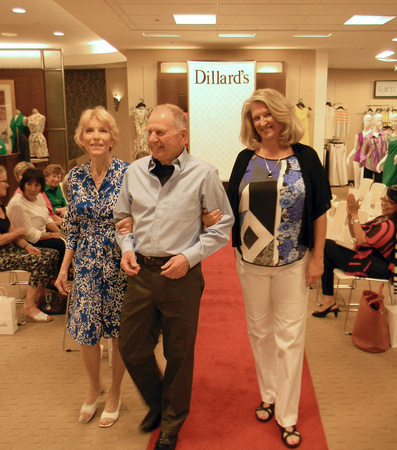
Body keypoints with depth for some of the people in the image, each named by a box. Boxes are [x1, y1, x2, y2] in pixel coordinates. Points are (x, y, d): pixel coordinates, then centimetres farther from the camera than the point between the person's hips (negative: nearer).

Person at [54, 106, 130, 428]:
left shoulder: (128, 173, -11)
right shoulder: (76, 177, 1)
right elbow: (73, 227, 9)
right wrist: (64, 268, 9)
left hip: (120, 265, -3)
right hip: (87, 266, 3)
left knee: (120, 332, 10)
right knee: (85, 332, 9)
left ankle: (114, 393, 34)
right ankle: (94, 386, 38)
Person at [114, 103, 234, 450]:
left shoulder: (203, 174, -8)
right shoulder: (135, 171, 4)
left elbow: (222, 225, -3)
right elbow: (123, 217, 16)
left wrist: (189, 256, -13)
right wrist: (127, 248, -2)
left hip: (181, 276, -4)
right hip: (140, 272, 4)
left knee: (179, 355, 10)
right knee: (131, 349, 13)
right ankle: (157, 403, 44)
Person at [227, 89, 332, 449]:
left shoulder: (305, 158, -3)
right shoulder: (246, 159, 3)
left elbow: (319, 212, -1)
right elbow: (231, 207, 5)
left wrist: (317, 257, -4)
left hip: (293, 263, -2)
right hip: (251, 262, 2)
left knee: (289, 337, 4)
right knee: (260, 332, 14)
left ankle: (288, 416, 19)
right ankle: (269, 395, 35)